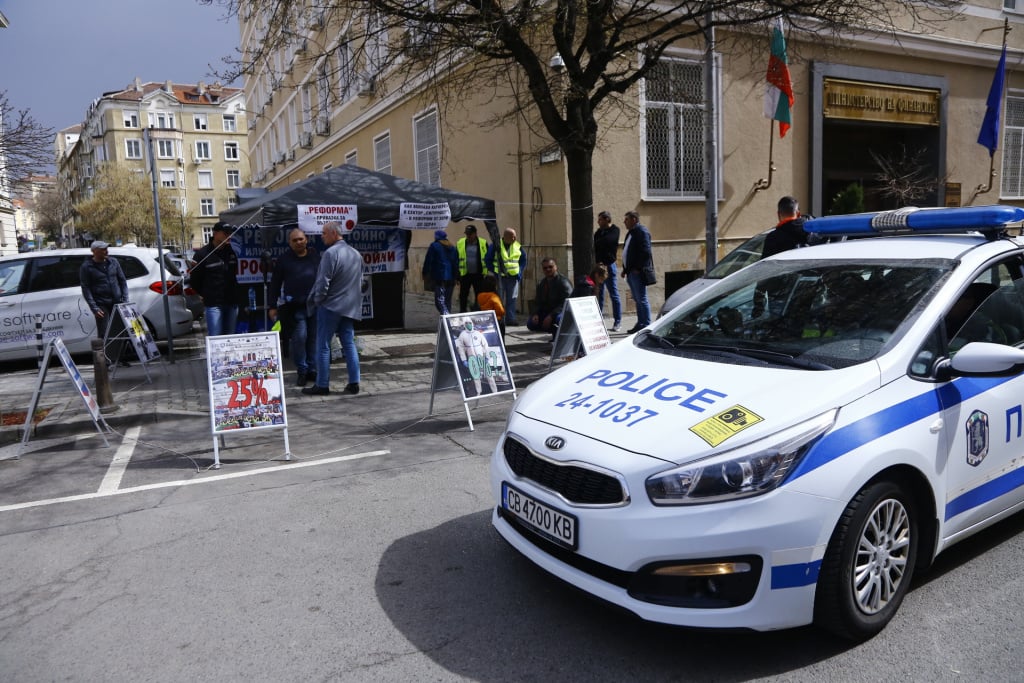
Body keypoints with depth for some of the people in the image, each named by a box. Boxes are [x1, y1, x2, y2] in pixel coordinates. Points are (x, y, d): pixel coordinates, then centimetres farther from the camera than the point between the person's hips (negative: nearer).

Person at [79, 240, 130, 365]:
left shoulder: (113, 262, 9)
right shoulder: (86, 267, -3)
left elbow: (122, 281, 13)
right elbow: (85, 289, -4)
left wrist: (125, 299, 3)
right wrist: (94, 308, -12)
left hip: (117, 303, 4)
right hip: (102, 305, -4)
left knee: (121, 331, 4)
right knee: (104, 334, -5)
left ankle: (118, 358, 16)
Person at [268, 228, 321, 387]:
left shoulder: (315, 256, 10)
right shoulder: (284, 259, 4)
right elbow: (275, 284, 6)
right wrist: (273, 306, 2)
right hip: (295, 307, -2)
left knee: (314, 339, 5)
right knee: (298, 339, -6)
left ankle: (313, 369, 16)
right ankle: (301, 371, 8)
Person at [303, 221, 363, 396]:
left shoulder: (330, 253, -15)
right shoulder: (356, 254, 11)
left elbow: (323, 282, -17)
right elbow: (360, 281, 19)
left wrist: (317, 299, -2)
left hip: (330, 306, -7)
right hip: (350, 307, 7)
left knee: (323, 346, 1)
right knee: (349, 344, 10)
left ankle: (322, 385, 5)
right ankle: (354, 383, 8)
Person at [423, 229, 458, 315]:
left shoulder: (434, 246, 0)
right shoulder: (453, 248, 17)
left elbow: (428, 262, -4)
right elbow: (456, 264, 17)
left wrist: (425, 274, 2)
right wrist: (455, 277, 20)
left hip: (439, 278, -6)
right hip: (451, 278, 6)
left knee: (439, 300, -12)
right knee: (448, 301, 14)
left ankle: (446, 315, -33)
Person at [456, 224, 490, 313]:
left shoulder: (483, 243, -1)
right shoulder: (460, 244, 2)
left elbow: (488, 259, 2)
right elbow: (456, 260, 5)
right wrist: (457, 275, 2)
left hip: (478, 275, -1)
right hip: (465, 275, 1)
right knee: (463, 295, 7)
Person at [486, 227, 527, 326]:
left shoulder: (518, 247, 5)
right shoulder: (496, 246, -6)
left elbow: (523, 260, 16)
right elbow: (488, 260, 0)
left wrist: (520, 272, 5)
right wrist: (493, 272, -6)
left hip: (513, 277, 3)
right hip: (500, 277, -3)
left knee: (512, 299, 4)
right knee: (499, 299, 1)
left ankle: (510, 319, 9)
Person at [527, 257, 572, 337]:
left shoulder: (563, 282, -14)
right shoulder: (541, 284, 8)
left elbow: (566, 303, -22)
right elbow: (539, 303, 11)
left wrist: (551, 316, -30)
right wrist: (536, 314, -12)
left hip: (562, 312, -7)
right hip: (547, 312, 7)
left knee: (559, 318, -41)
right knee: (530, 324, -9)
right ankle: (555, 330, 6)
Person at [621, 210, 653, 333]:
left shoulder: (642, 231, -10)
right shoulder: (631, 233, 19)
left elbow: (646, 251, -19)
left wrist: (638, 268, -19)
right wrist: (625, 269, 16)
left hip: (638, 272, -10)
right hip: (631, 272, 10)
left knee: (642, 299, -6)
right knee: (638, 299, 12)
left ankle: (646, 326, -2)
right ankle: (640, 324, 18)